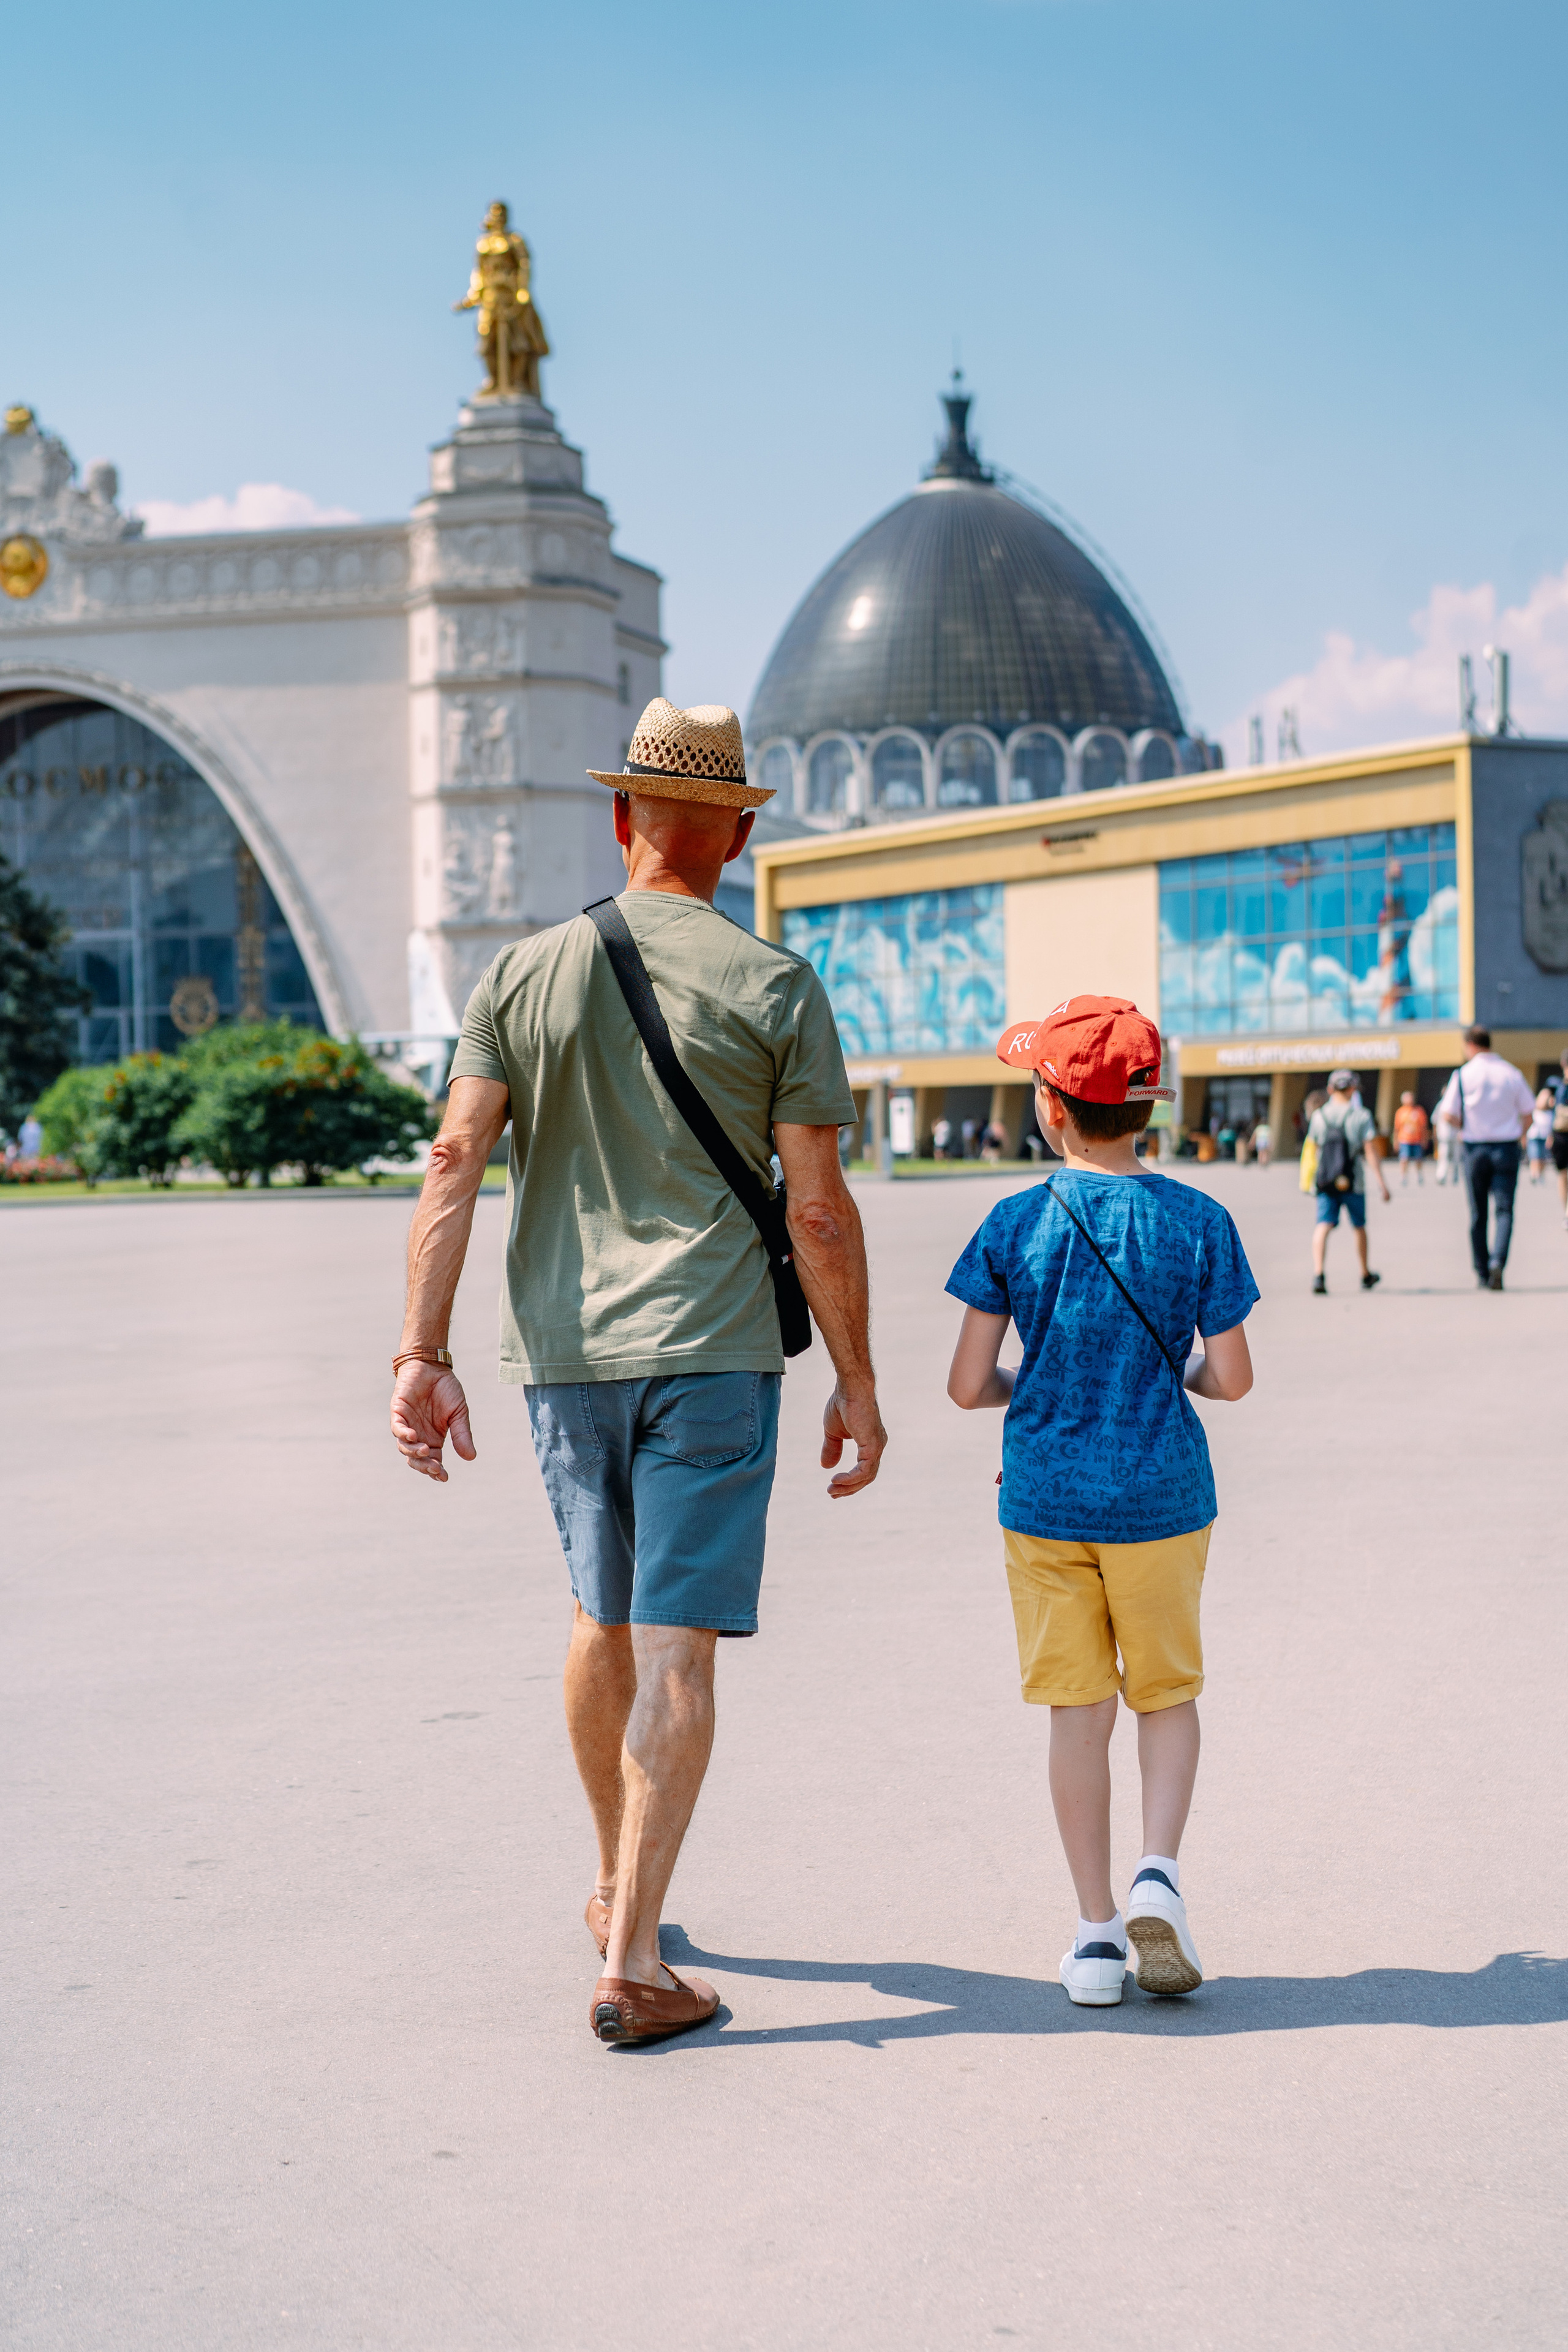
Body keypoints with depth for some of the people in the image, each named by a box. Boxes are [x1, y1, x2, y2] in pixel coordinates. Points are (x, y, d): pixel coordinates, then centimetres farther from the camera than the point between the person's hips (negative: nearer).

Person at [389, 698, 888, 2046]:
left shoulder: (523, 975, 5)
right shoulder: (777, 989, -3)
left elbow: (456, 1162, -4)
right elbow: (819, 1205, -5)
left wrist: (424, 1355, -4)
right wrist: (857, 1382, 2)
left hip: (565, 1352, 4)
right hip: (710, 1354, -3)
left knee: (605, 1618, 21)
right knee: (676, 1649, -3)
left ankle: (617, 1890, 37)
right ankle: (633, 1963, -7)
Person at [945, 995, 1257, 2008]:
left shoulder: (1014, 1225, -6)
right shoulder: (1199, 1223, -6)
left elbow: (968, 1385, -6)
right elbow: (1233, 1378, -4)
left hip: (1045, 1501, 0)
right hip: (1161, 1502, 0)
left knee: (1079, 1709, 8)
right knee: (1169, 1693, 15)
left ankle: (1097, 1928, 10)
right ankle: (1159, 1872, -5)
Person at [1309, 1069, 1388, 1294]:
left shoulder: (1319, 1116, 5)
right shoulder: (1361, 1116, -4)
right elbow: (1370, 1151, -10)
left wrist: (1315, 1178, 28)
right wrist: (1382, 1183, -9)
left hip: (1325, 1183, 1)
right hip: (1353, 1183, -1)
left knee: (1323, 1226, -8)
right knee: (1359, 1227, 17)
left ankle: (1318, 1273, -30)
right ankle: (1366, 1276, 32)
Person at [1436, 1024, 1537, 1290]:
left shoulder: (1463, 1074, -5)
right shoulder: (1511, 1073, 0)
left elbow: (1447, 1116, -8)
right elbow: (1529, 1113, 6)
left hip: (1475, 1148, 0)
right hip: (1507, 1147, 0)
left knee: (1478, 1215, 9)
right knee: (1504, 1210, -1)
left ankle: (1482, 1274, 13)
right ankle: (1498, 1261, -24)